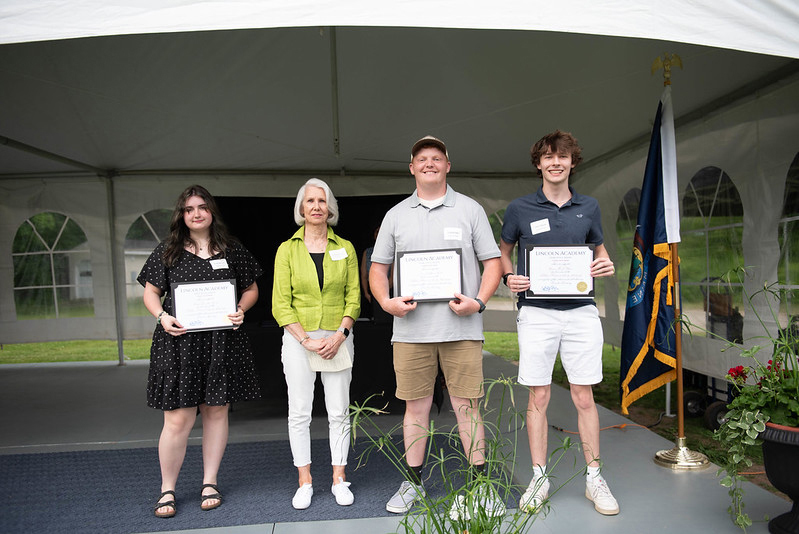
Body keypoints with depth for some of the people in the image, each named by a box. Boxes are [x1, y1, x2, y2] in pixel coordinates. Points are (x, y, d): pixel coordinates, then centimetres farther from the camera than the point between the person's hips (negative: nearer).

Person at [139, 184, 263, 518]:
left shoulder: (232, 251, 8)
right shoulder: (167, 252, 7)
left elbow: (251, 289, 14)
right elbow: (151, 292, 11)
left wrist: (241, 310, -5)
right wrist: (162, 316, -8)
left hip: (222, 343, 2)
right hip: (178, 343, -1)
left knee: (216, 412, 9)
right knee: (178, 419, -3)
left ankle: (210, 482, 25)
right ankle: (167, 489, 17)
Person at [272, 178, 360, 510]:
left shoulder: (345, 248, 5)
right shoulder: (287, 250, 2)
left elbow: (353, 298, 3)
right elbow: (280, 304, -3)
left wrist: (339, 335, -11)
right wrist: (306, 341, -12)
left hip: (338, 338, 1)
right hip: (298, 339, 0)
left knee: (339, 412, 6)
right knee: (299, 412, 5)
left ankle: (339, 479, 19)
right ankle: (305, 482, 19)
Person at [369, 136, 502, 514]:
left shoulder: (470, 210, 8)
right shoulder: (395, 215, 13)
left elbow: (493, 262, 6)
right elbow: (378, 267, 13)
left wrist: (479, 301, -11)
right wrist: (386, 301, -5)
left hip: (461, 327, -1)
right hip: (410, 328, 2)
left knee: (466, 405, 3)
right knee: (415, 407, 8)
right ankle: (413, 483, 23)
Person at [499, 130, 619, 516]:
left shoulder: (589, 207, 10)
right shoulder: (519, 209, 4)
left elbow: (599, 249, 23)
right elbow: (503, 250, 16)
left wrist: (605, 265, 1)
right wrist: (508, 277, -3)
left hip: (581, 310, 2)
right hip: (536, 311, -1)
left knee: (584, 397, 7)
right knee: (538, 398, 4)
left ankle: (594, 477, 21)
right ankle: (539, 477, 18)